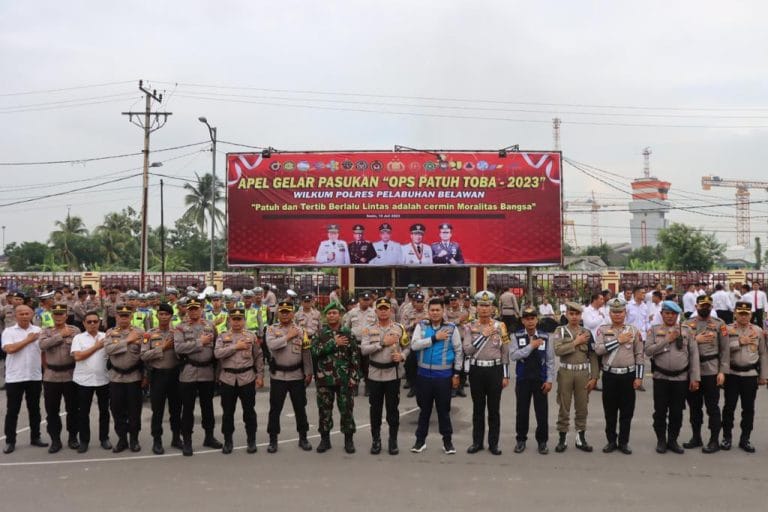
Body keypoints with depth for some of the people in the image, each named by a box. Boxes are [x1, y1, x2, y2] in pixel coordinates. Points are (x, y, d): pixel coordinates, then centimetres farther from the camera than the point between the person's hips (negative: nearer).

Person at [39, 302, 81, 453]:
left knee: (72, 409, 7)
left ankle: (72, 437, 21)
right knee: (52, 410, 6)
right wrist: (61, 335, -16)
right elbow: (43, 345, -15)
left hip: (70, 375, -1)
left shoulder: (74, 330, 2)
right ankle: (55, 440, 17)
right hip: (51, 376, 1)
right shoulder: (46, 331, 5)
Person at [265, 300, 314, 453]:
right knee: (275, 408, 4)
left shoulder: (301, 330, 2)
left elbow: (306, 353, 3)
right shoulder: (271, 329, 0)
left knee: (300, 407, 8)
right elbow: (272, 345, -20)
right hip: (277, 375, -1)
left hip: (297, 375, 1)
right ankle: (273, 440, 14)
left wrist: (308, 373, 0)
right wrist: (289, 336, -15)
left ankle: (303, 438, 21)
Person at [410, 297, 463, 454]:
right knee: (424, 409, 11)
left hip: (444, 375, -1)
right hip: (424, 374, 1)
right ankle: (420, 440, 21)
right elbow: (414, 345, -12)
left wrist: (456, 374, -1)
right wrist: (435, 338, -16)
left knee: (444, 409, 7)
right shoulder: (421, 326, 2)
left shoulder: (452, 328, 0)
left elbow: (458, 351, 2)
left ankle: (447, 441, 19)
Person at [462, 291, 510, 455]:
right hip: (476, 370, 0)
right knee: (478, 409, 9)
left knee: (494, 409, 5)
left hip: (495, 370, 0)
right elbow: (467, 350, -11)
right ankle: (477, 442, 19)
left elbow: (505, 353, 3)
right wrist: (484, 335, -15)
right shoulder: (470, 327, 0)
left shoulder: (500, 326, 0)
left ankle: (493, 443, 15)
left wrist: (505, 375, 0)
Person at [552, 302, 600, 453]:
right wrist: (576, 342, -12)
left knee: (582, 407, 8)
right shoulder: (560, 331, 0)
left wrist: (594, 378, -1)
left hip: (583, 373, 2)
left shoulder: (587, 333, 6)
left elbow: (593, 357, 4)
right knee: (564, 408, 4)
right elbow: (557, 350, -16)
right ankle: (562, 439, 12)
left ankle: (581, 438, 19)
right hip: (565, 372, -2)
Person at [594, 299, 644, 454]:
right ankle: (611, 441, 18)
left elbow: (639, 355, 2)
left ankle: (624, 442, 16)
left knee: (627, 411, 5)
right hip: (609, 375, 0)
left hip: (628, 375, 0)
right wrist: (618, 340, -16)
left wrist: (639, 377, -3)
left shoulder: (634, 330, 2)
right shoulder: (602, 330, 1)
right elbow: (598, 350, -14)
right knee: (610, 411, 7)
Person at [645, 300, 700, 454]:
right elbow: (648, 350, -8)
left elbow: (694, 354, 1)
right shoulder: (654, 330, 3)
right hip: (660, 378, -1)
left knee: (677, 412, 7)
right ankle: (661, 441, 18)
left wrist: (695, 378, -4)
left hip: (681, 378, 1)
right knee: (660, 411, 5)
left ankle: (673, 440, 20)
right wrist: (667, 340, -14)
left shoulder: (687, 330, 4)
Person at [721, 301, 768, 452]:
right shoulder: (727, 330, -1)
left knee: (748, 408, 6)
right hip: (732, 374, -1)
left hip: (750, 375, 2)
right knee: (729, 407, 4)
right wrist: (739, 342, -17)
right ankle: (726, 437, 15)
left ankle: (745, 439, 16)